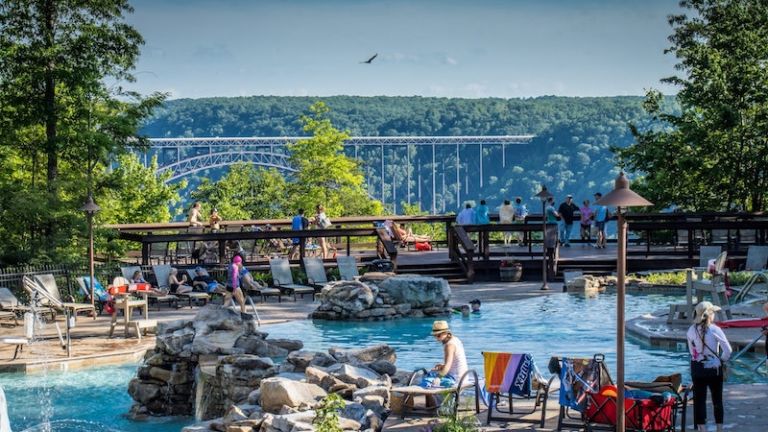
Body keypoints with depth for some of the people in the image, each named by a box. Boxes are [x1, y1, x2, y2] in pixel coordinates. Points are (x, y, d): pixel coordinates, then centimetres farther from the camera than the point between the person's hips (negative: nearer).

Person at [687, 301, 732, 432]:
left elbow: (691, 351, 1)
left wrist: (699, 359, 12)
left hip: (697, 368, 2)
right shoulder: (715, 330, -13)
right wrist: (722, 359, 4)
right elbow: (727, 350, -13)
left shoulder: (691, 330, -3)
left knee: (699, 399, 7)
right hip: (714, 368, -2)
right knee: (717, 400, 13)